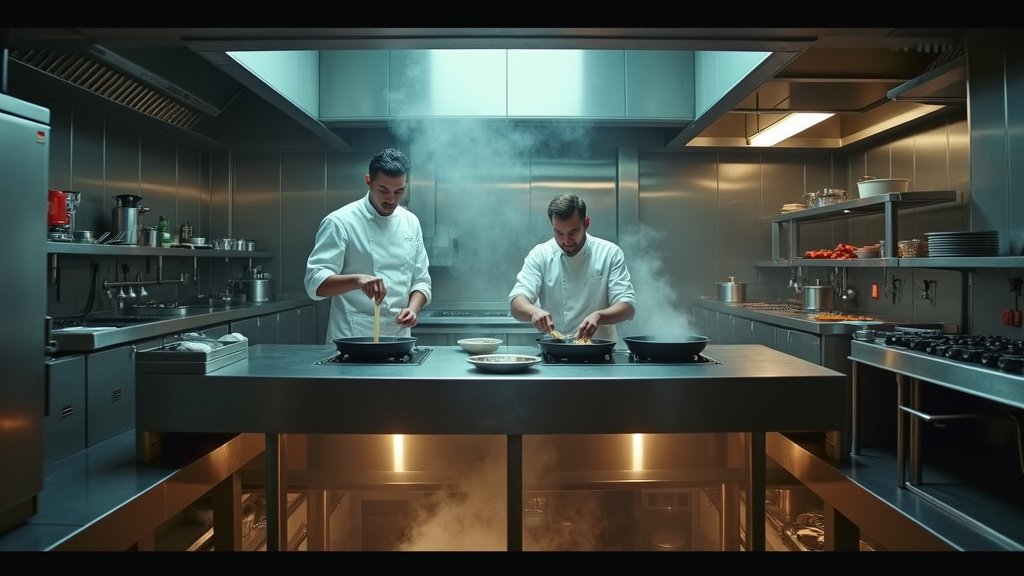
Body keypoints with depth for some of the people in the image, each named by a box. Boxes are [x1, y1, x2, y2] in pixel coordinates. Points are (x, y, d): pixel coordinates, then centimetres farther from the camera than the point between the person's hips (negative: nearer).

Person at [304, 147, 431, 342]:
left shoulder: (411, 222, 7)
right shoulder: (339, 222, -10)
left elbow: (421, 280, 11)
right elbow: (316, 281, -17)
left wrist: (413, 308, -8)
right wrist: (356, 280, -35)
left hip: (399, 336, 5)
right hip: (352, 339, -5)